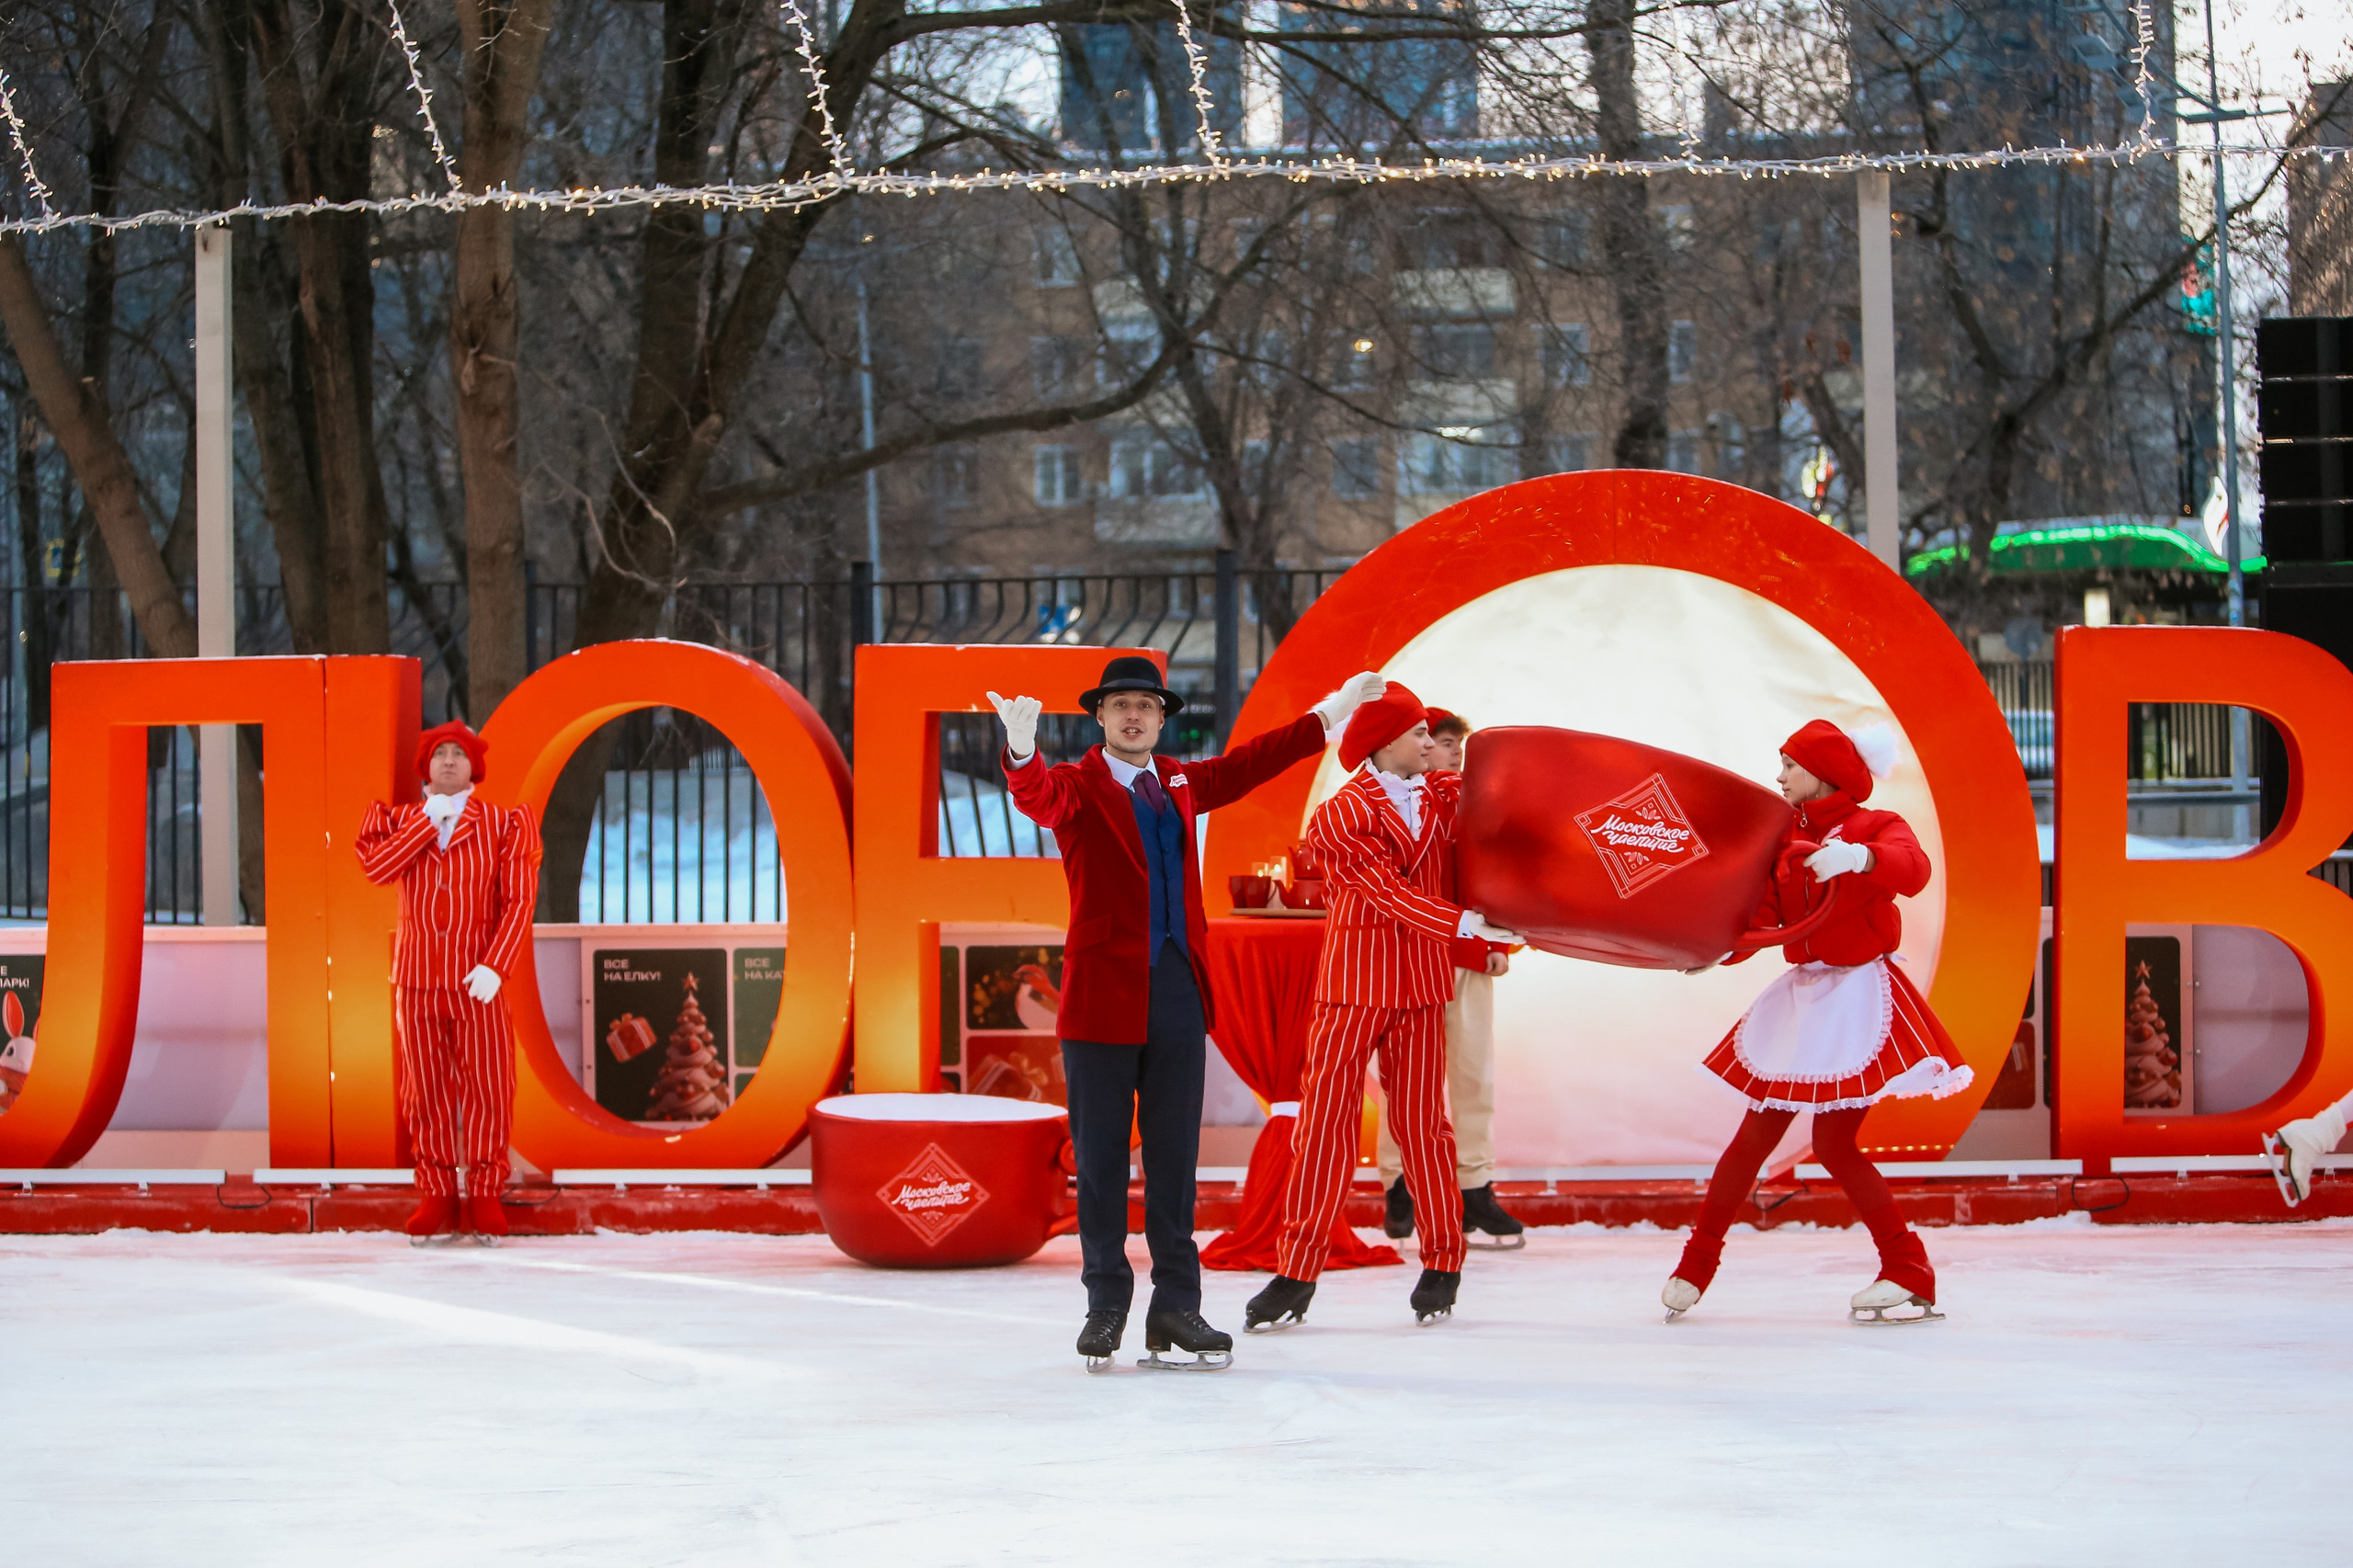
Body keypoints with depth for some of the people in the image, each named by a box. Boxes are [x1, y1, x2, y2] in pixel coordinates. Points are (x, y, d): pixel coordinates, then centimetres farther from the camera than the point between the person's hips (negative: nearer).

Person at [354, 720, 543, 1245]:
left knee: (486, 1091, -2)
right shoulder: (400, 820, 9)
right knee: (427, 1092, 4)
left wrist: (495, 966, -16)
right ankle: (437, 1198, 10)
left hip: (478, 981, -2)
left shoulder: (501, 824, 3)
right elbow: (376, 867, -11)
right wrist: (430, 820, -8)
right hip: (416, 980, 2)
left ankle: (485, 1198, 6)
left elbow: (518, 901, -4)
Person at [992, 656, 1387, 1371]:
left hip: (1178, 994, 5)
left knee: (1175, 1157, 5)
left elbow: (1248, 763, 29)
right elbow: (1034, 795, -25)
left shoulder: (1180, 782, 15)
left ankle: (1175, 1307, 9)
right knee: (1101, 1158, 1)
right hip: (1104, 995, -4)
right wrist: (1022, 748, -48)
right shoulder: (1075, 786, -3)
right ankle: (1106, 1306, 10)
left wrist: (1329, 715, 35)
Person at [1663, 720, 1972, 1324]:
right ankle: (1697, 1263, 14)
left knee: (1834, 1143, -12)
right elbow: (1757, 918, 4)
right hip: (1799, 998, 5)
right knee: (1757, 1134, 5)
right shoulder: (1782, 838, 13)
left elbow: (1913, 870, -25)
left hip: (1858, 997, -5)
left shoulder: (1875, 826, -3)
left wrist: (1858, 858, -44)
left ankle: (1910, 1274, -4)